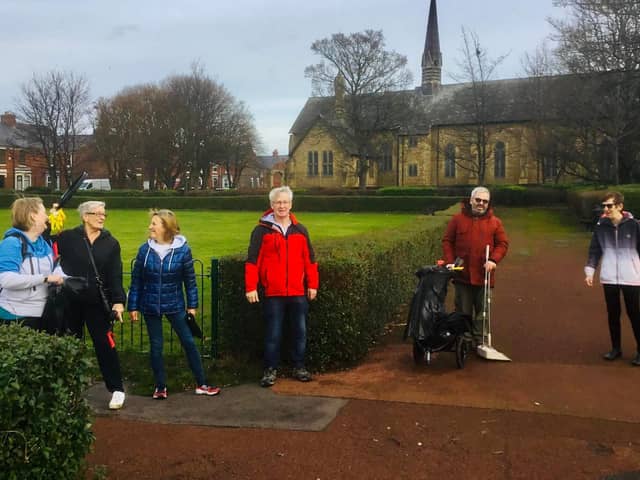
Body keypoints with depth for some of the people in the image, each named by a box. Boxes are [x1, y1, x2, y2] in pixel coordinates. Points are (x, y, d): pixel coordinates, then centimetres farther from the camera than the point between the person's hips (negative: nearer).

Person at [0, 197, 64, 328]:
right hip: (16, 316, -8)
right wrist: (45, 278, -29)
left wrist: (59, 276, -4)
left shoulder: (43, 243, 10)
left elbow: (53, 268, 19)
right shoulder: (12, 243, -17)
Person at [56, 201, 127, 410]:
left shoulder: (111, 243, 2)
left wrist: (118, 301, -10)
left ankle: (116, 389, 9)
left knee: (105, 345, -1)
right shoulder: (67, 237, -1)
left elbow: (116, 275, -1)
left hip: (98, 303, 0)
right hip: (70, 302, 1)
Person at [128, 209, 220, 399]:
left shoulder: (183, 250, -10)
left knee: (189, 342, 3)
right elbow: (136, 280, 0)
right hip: (150, 306, 1)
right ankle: (160, 386, 24)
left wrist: (192, 305, 0)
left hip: (175, 305, -1)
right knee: (156, 346, 9)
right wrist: (133, 306, 1)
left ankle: (201, 384, 14)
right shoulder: (145, 249, -6)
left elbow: (190, 280, -2)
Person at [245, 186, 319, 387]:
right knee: (273, 333, 4)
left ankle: (299, 367, 25)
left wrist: (312, 284, 7)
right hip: (273, 293, -3)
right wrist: (251, 287, -11)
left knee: (300, 331, 11)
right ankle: (270, 370, 17)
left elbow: (309, 259, 10)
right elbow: (252, 260, -5)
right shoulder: (262, 230, -2)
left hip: (298, 292, 3)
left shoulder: (300, 230, 8)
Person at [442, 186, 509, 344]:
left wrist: (493, 260, -13)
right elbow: (447, 241, 5)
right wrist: (450, 262, -6)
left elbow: (503, 243, 4)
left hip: (484, 275, 1)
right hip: (462, 274, 0)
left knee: (482, 310, 9)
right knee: (463, 311, 9)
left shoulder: (495, 222, 4)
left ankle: (480, 340, 21)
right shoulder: (458, 219, 3)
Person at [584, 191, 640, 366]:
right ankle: (616, 348, 25)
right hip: (609, 278, 3)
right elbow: (595, 250, 7)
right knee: (613, 314, 11)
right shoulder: (601, 226, 1)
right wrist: (589, 271, -1)